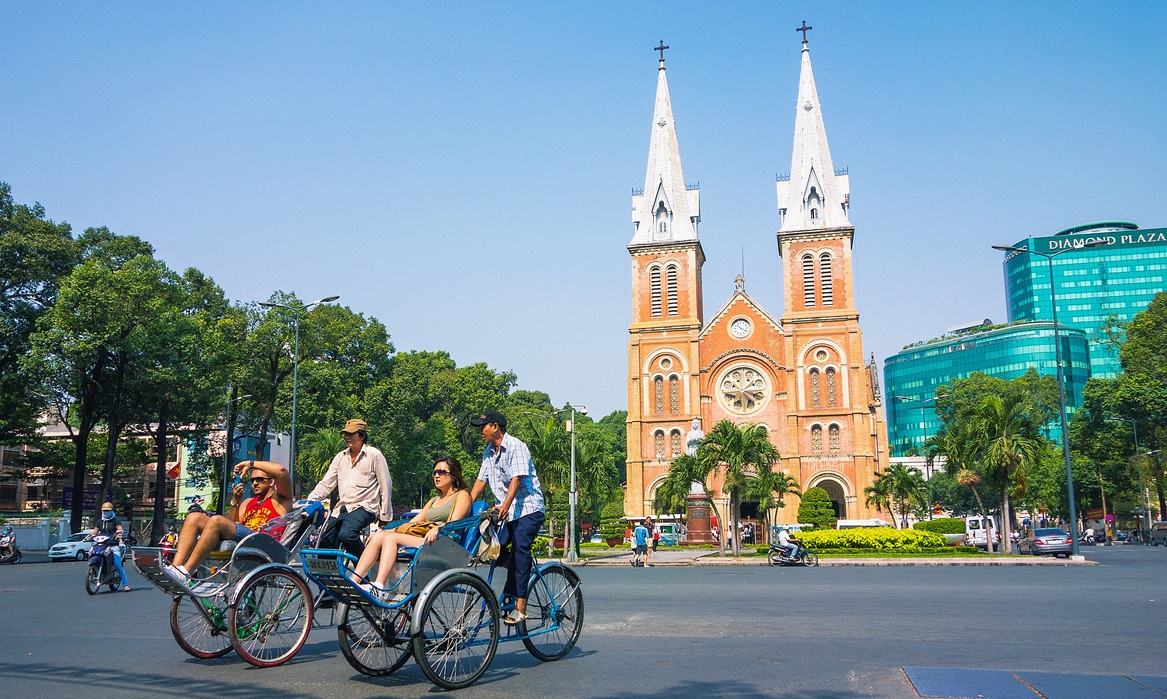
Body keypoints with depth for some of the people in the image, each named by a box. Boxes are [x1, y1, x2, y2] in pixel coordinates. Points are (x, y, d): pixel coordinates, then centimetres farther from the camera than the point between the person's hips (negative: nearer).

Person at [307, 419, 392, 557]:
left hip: (363, 507, -6)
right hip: (341, 508, 6)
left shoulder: (374, 455, 0)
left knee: (346, 535, -31)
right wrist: (310, 500, -5)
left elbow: (386, 485, -1)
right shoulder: (340, 457, 16)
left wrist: (385, 516, -3)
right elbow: (326, 483, 12)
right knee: (325, 543, -4)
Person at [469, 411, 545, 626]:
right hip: (505, 512, 7)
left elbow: (516, 479, -21)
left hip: (528, 509, -7)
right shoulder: (489, 452, 13)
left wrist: (506, 505, -33)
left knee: (519, 550, -17)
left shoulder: (516, 447, -11)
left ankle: (520, 606, -19)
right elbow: (481, 480, 12)